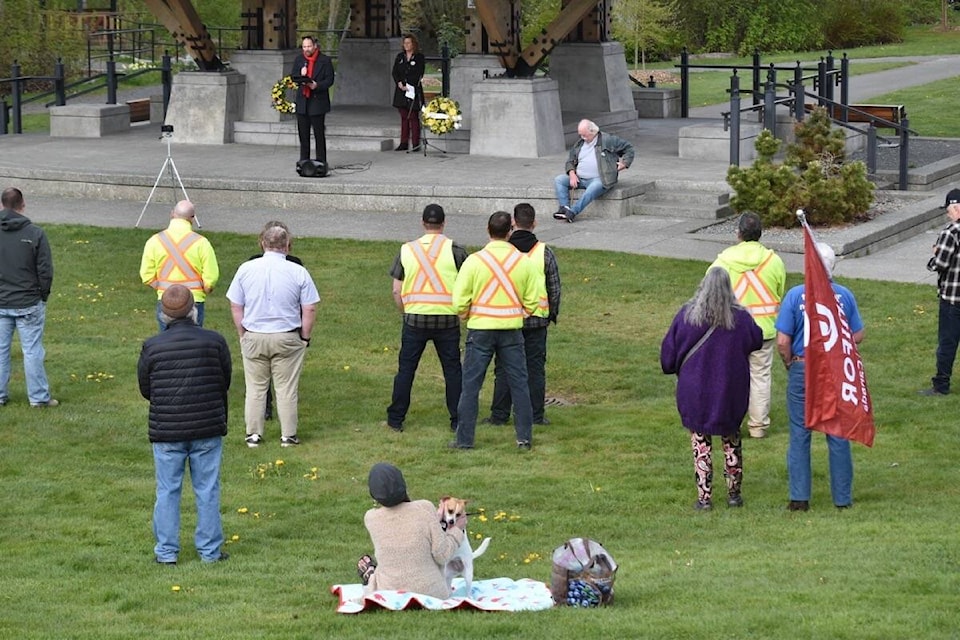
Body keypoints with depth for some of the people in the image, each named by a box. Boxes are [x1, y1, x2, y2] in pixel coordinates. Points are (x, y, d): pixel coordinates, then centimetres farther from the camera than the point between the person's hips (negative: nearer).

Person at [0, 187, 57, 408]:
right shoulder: (35, 233, -12)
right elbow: (45, 270, -9)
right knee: (32, 351, 4)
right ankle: (38, 397, 9)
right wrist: (43, 295, 6)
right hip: (29, 304, -2)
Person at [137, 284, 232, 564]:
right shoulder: (215, 341, -6)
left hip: (166, 430, 0)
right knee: (207, 490, 9)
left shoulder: (152, 346, -8)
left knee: (167, 491, 9)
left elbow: (145, 389, 1)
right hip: (208, 429, 0)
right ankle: (210, 550, 14)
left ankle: (166, 551, 12)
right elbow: (225, 383, 4)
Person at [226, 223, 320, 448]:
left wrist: (243, 335, 11)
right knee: (286, 389, 7)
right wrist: (305, 337, 7)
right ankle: (288, 435, 11)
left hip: (253, 337, 2)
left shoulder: (246, 269, -2)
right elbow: (309, 310, -6)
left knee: (255, 388, 11)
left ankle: (253, 435, 15)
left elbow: (236, 307, 2)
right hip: (287, 337, -2)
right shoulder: (298, 272, -8)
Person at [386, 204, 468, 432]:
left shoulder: (407, 250, 2)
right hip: (447, 319, -1)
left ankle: (396, 419, 10)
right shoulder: (455, 250, -4)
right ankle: (457, 419, 9)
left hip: (415, 317, 1)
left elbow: (396, 291, 4)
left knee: (406, 368, 8)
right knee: (452, 369, 8)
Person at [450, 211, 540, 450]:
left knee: (471, 385, 5)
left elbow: (460, 301, -9)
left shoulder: (475, 261, -10)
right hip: (512, 330, 2)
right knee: (519, 384, 10)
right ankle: (524, 437, 13)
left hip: (480, 330, -2)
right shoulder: (523, 261, -2)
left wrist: (467, 315, 11)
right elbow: (532, 302, 2)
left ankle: (464, 438, 5)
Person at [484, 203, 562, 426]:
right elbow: (555, 288, 3)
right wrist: (553, 313, 16)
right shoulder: (545, 252, -3)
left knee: (504, 368, 5)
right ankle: (536, 415, 8)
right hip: (537, 319, 1)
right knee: (535, 367, 7)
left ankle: (499, 415, 6)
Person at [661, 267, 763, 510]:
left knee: (701, 444, 7)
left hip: (695, 390, -1)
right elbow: (757, 341, 8)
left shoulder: (686, 315, -12)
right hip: (732, 391, 1)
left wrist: (672, 368, 17)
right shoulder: (740, 317, -10)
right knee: (731, 440, 17)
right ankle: (734, 493, 22)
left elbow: (668, 351, -4)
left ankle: (704, 497, 6)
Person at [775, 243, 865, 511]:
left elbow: (783, 342, -11)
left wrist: (790, 364, 7)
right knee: (838, 435, 10)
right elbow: (858, 336, 3)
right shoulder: (844, 295, -5)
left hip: (802, 371, -2)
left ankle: (799, 497, 7)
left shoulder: (795, 295, -10)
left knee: (799, 435, 7)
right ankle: (842, 497, 14)